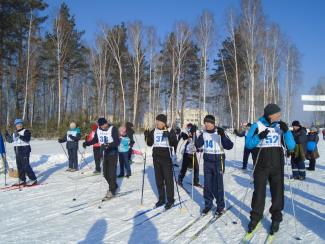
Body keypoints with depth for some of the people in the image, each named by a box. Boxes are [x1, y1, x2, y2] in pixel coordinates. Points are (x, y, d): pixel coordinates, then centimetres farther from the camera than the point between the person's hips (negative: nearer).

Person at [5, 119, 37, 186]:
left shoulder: (26, 131, -6)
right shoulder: (14, 133, 16)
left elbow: (27, 139, -22)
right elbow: (10, 140, 18)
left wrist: (19, 136, -34)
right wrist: (7, 135, 2)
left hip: (24, 151, -7)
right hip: (17, 152, 8)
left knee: (26, 166, -11)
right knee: (19, 166, 10)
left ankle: (33, 179, -5)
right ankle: (22, 180, 20)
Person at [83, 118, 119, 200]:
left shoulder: (113, 129, -17)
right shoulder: (98, 130, 0)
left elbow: (117, 142, -25)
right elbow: (95, 140, 13)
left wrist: (108, 145, -39)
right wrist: (87, 143, -3)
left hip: (112, 154, -6)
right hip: (104, 154, 6)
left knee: (111, 172, -7)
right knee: (105, 173, 10)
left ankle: (112, 191, 3)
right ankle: (113, 186, 31)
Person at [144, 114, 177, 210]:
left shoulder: (170, 131, -5)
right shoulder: (154, 131, 8)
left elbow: (174, 143, -14)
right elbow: (150, 144, 10)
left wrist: (169, 136, -29)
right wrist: (147, 136, -7)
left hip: (166, 158, -5)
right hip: (156, 158, 5)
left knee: (168, 179, -2)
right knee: (159, 179, 11)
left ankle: (170, 200, 7)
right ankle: (161, 199, 23)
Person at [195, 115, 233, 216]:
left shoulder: (220, 132, -10)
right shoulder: (204, 134, 4)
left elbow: (229, 146, -17)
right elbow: (198, 145, 10)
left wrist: (223, 135, -31)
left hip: (218, 161, -4)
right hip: (207, 161, 4)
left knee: (218, 185, 1)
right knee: (207, 184, 8)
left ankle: (220, 206, 15)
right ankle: (208, 204, 22)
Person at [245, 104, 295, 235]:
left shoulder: (280, 126, 1)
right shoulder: (257, 126, -6)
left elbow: (291, 146, -4)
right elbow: (248, 144, -6)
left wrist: (286, 131, -17)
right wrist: (259, 137, -22)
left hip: (277, 166, 2)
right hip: (261, 166, -2)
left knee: (277, 192, 5)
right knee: (259, 191, 5)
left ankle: (276, 219, 21)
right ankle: (255, 217, 21)